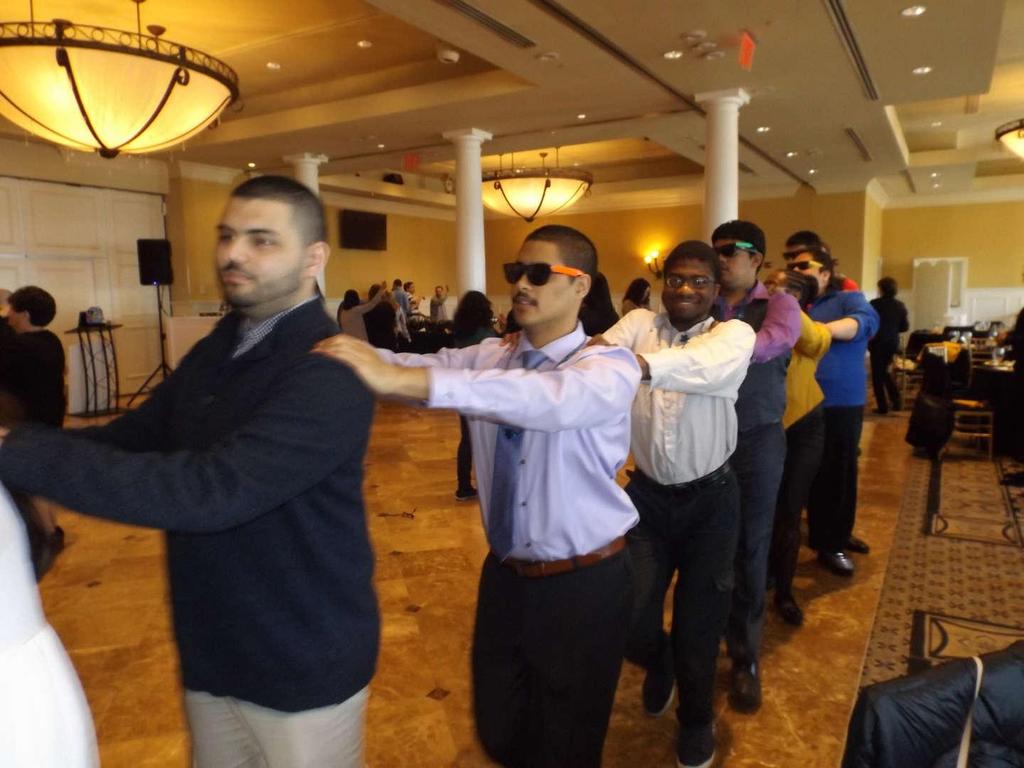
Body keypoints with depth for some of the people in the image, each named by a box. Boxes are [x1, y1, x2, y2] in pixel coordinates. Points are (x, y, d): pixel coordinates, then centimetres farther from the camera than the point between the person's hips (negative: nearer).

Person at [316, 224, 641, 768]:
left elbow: (553, 398, -38)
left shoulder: (609, 366, -17)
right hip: (505, 574, 4)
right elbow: (423, 368, -12)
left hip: (585, 584, -4)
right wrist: (352, 353, -31)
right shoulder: (488, 359, 2)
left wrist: (402, 379, -47)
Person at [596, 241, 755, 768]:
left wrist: (641, 364, -54)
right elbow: (608, 346, -23)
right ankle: (659, 663, 41)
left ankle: (696, 720, 41)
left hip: (710, 499, -1)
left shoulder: (734, 334, -12)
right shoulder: (640, 323, -2)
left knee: (699, 620, 10)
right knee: (628, 616, 2)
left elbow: (706, 363, -36)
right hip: (647, 494, 2)